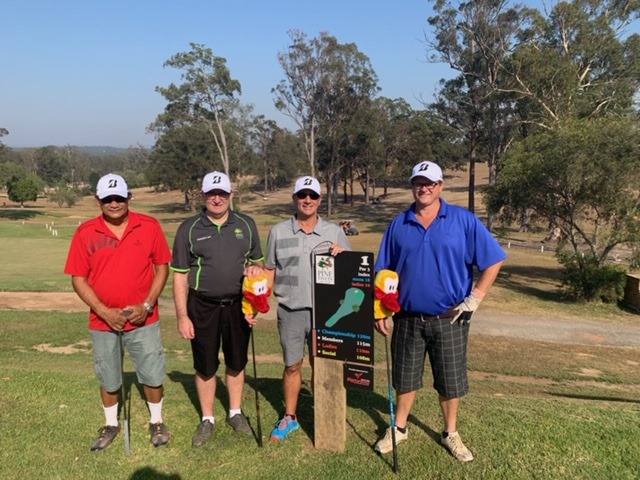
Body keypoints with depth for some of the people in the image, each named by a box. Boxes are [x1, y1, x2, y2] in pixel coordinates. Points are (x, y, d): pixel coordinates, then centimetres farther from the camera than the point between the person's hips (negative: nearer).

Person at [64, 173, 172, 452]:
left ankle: (157, 422, 31)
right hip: (103, 321, 1)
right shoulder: (85, 233, -6)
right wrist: (104, 312, -13)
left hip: (143, 319, 0)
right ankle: (111, 425, 38)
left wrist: (147, 305, -11)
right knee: (108, 379, 16)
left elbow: (162, 267, -2)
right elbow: (78, 278, -4)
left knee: (153, 375, 8)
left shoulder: (149, 226, -7)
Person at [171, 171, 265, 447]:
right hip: (203, 307, -2)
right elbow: (180, 276, -3)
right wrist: (182, 316, -7)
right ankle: (207, 420, 28)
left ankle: (235, 413, 34)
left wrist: (256, 266, -8)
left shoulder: (246, 225, 4)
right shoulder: (189, 228, -3)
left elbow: (258, 260, 14)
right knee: (205, 367, 9)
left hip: (238, 305, 2)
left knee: (236, 363, 14)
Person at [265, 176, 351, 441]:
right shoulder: (278, 232, 4)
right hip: (290, 311, 1)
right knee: (292, 365, 12)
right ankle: (289, 417, 29)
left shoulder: (334, 232, 2)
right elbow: (270, 272, 9)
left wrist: (342, 255, -15)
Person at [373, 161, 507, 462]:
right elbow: (384, 274, 5)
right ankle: (399, 428, 35)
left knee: (450, 381, 12)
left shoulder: (463, 221, -6)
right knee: (405, 378, 15)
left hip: (449, 320, -1)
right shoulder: (398, 225, 1)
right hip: (408, 319, 2)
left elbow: (494, 260, -4)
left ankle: (450, 434, 33)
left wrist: (474, 299, -10)